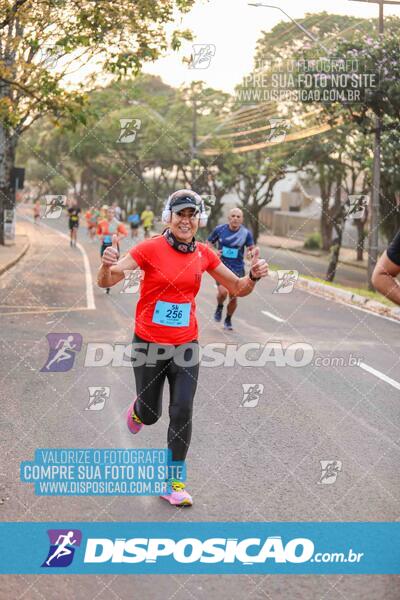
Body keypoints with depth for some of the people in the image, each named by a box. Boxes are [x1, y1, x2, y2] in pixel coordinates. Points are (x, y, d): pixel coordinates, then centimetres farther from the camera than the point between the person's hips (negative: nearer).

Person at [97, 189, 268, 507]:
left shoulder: (204, 254, -1)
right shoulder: (151, 248, -13)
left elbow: (238, 288, 8)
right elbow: (106, 282, -17)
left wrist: (254, 276, -15)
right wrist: (107, 266, -40)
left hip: (186, 344, 2)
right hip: (149, 344, -2)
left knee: (182, 414, -4)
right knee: (150, 415, 11)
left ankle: (174, 481, 11)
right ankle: (139, 408, 50)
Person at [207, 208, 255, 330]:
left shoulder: (246, 233, -6)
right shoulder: (219, 229, -5)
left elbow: (252, 249, 0)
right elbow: (209, 242, 8)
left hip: (237, 269, 1)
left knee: (234, 297, 4)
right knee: (223, 292, -22)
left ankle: (228, 320, 30)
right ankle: (219, 307, 13)